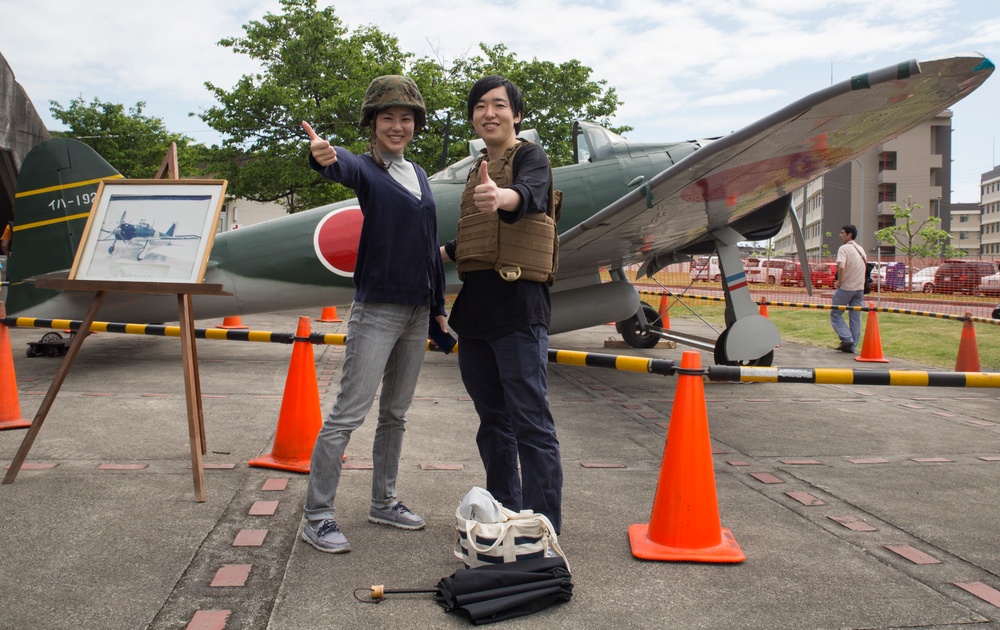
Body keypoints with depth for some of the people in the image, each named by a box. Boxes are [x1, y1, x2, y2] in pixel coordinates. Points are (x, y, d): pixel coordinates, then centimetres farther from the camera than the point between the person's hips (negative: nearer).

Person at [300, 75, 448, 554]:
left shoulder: (419, 176, 14)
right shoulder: (367, 169, -5)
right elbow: (346, 168, -31)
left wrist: (438, 308, 18)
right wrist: (325, 158, -55)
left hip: (417, 312, 7)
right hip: (376, 311, -7)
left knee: (395, 414, 15)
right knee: (348, 414, -5)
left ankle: (384, 502, 28)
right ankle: (317, 515, 5)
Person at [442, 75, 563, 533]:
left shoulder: (530, 157, -2)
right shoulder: (479, 169, 20)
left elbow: (531, 195, -27)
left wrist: (502, 198, -48)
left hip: (517, 310, -8)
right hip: (475, 309, 8)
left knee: (531, 424, -7)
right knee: (493, 422, 13)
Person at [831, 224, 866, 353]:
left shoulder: (844, 248, -12)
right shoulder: (860, 249, 14)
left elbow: (841, 267, -27)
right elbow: (865, 265, 22)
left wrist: (839, 282, -13)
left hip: (846, 288, -7)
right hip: (859, 288, 7)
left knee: (835, 314, 4)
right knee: (855, 318, 7)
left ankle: (847, 339, -9)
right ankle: (852, 346, 8)